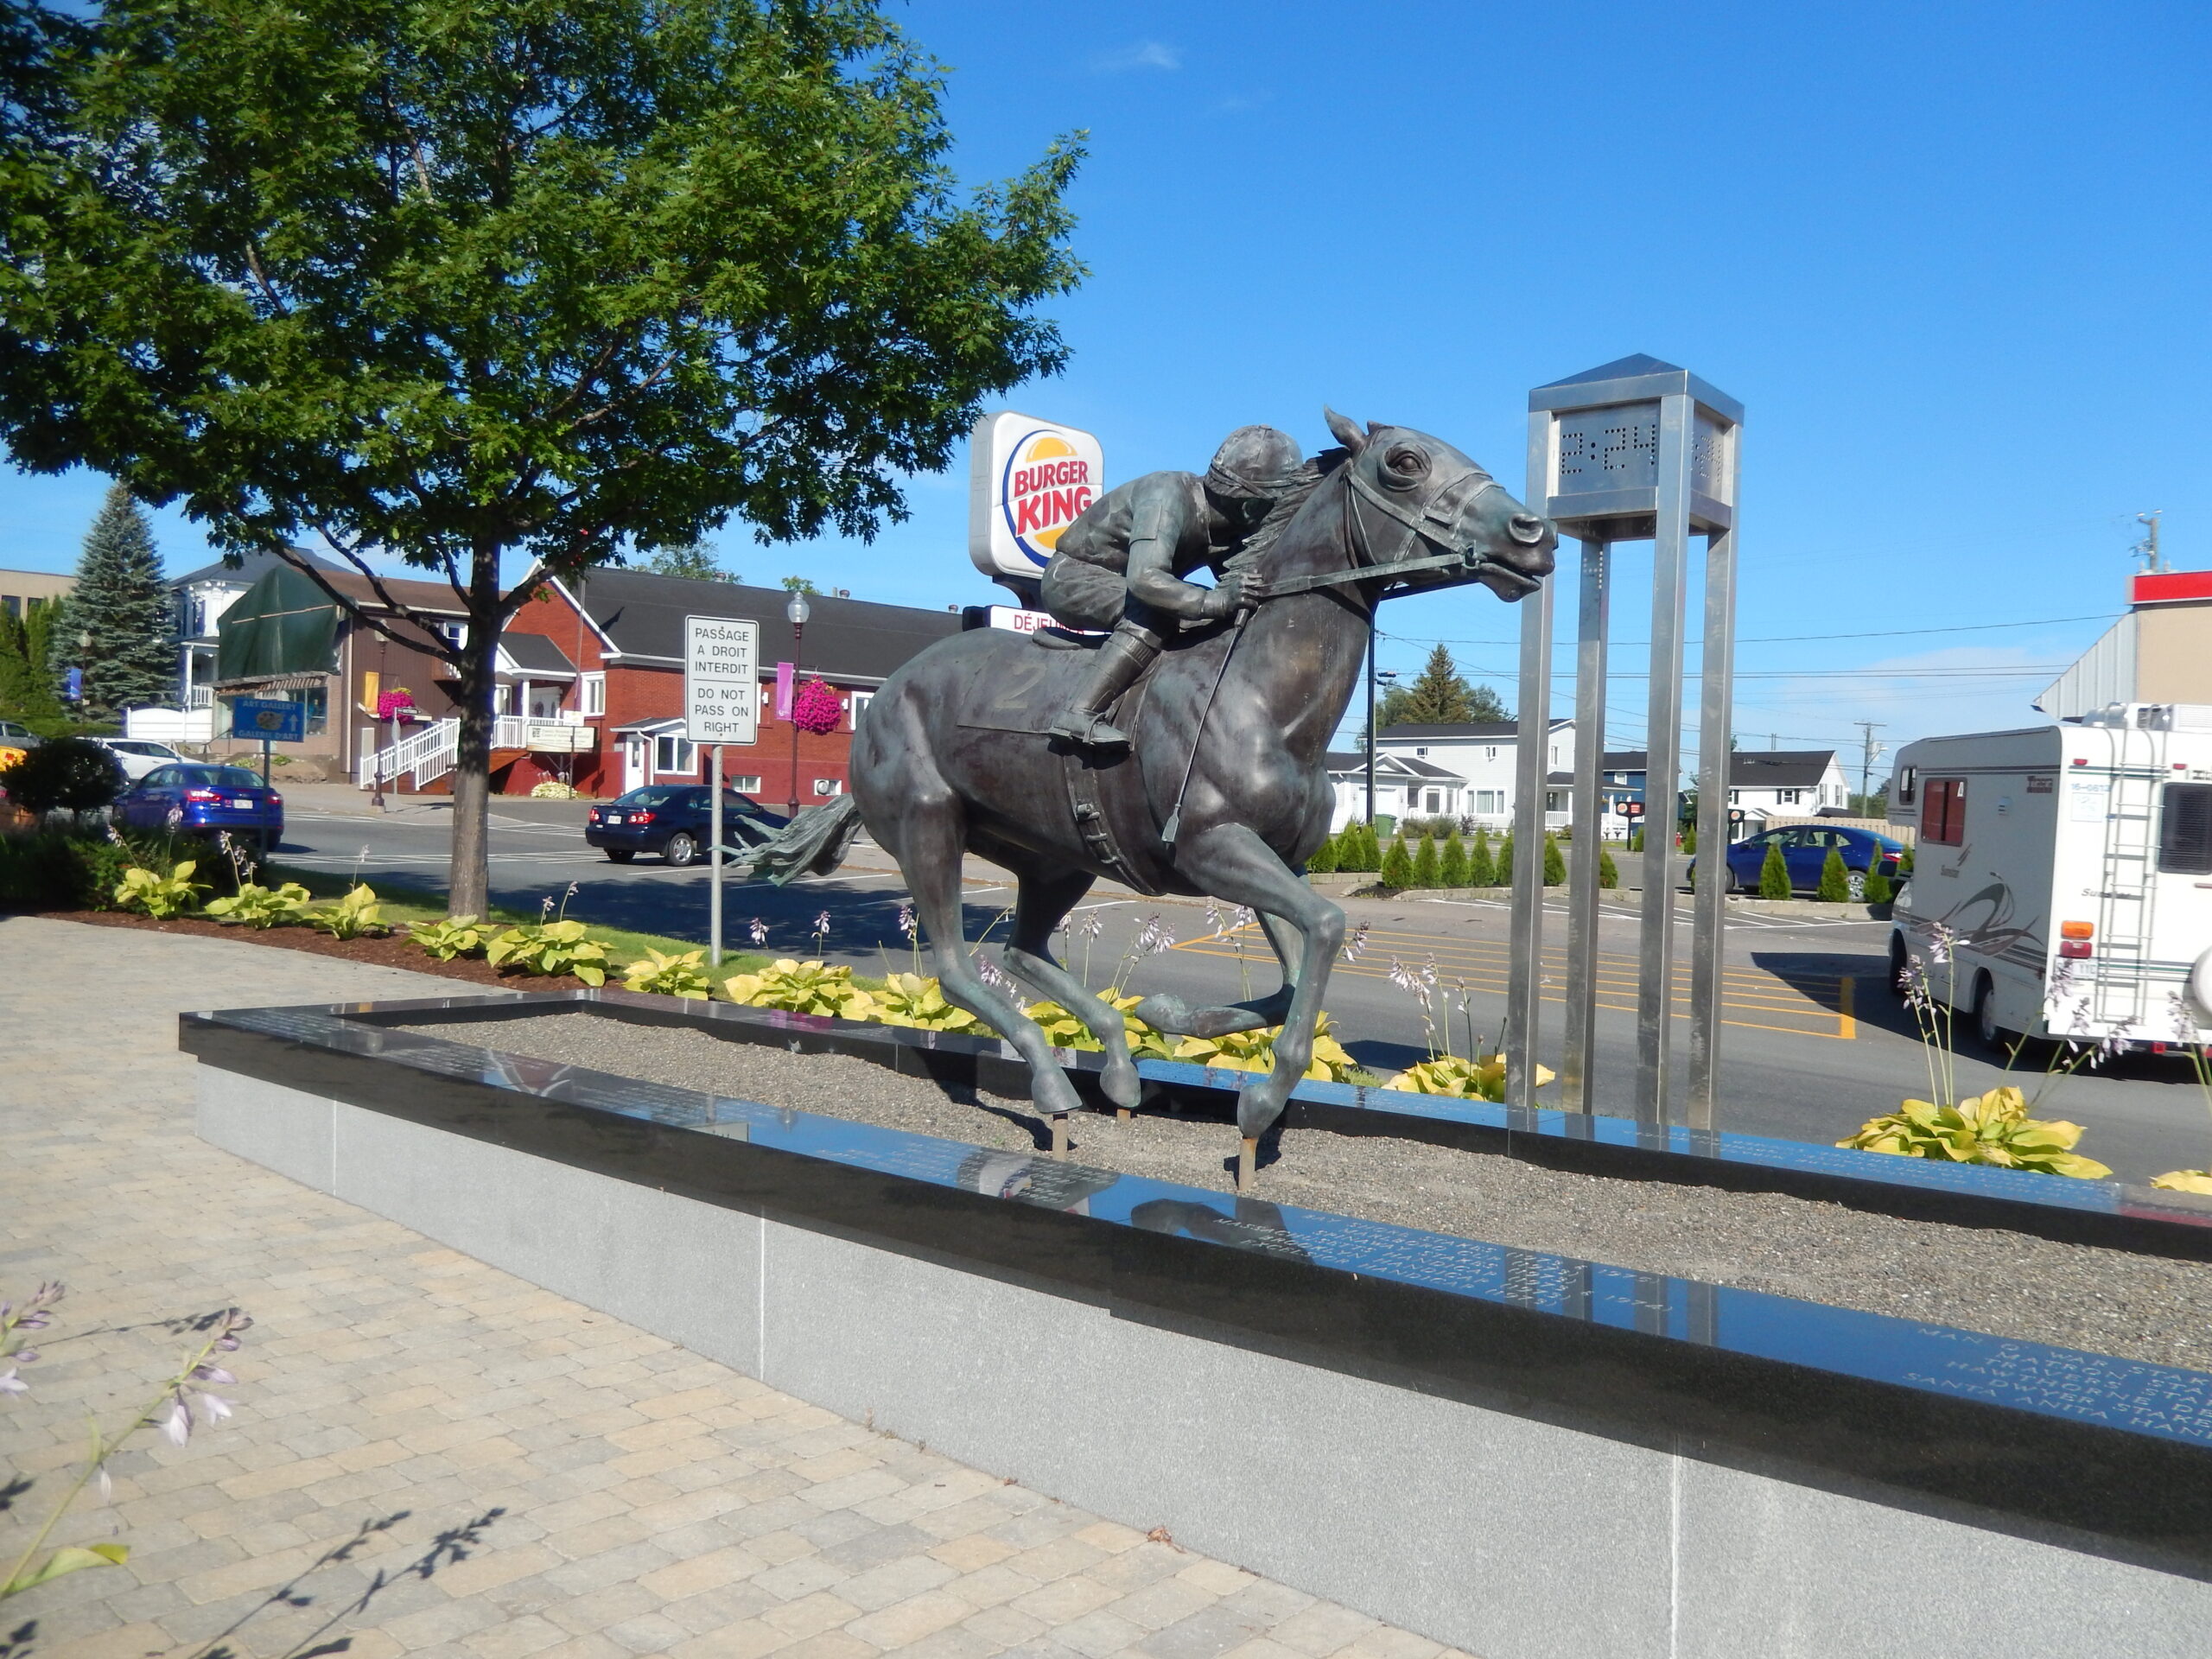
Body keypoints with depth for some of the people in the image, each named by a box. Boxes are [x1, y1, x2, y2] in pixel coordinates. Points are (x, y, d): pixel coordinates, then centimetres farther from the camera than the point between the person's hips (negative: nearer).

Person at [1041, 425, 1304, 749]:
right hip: (1073, 579, -8)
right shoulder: (1168, 496, -30)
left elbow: (1237, 590, 0)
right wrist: (1217, 601, -52)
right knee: (1154, 612, -33)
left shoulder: (1234, 530, -5)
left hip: (1119, 582, 8)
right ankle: (1081, 714, -36)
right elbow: (1144, 579, -42)